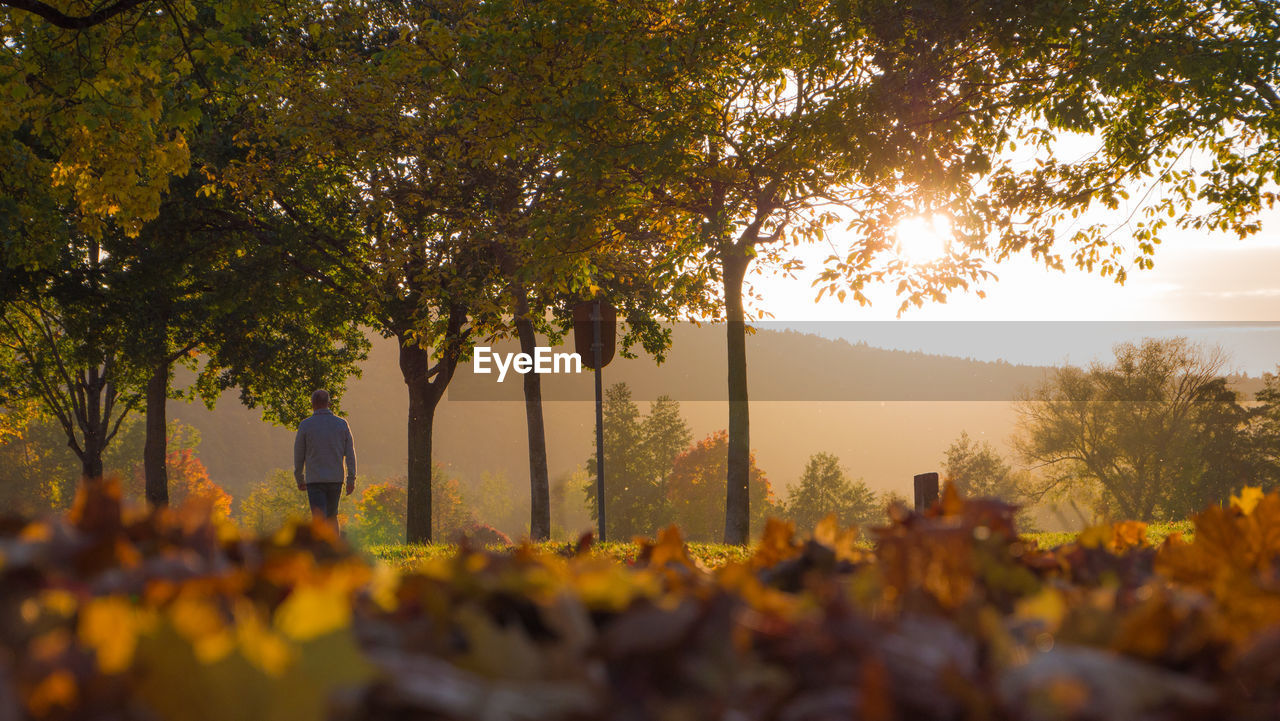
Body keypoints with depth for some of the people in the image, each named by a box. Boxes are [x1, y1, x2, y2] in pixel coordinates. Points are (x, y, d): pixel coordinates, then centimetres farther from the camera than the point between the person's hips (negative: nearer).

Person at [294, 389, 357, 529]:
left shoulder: (305, 425, -3)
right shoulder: (342, 424, 3)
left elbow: (298, 454, 3)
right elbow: (350, 453, 1)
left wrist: (299, 479, 14)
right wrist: (351, 479, 4)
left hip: (314, 479, -3)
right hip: (336, 479, 3)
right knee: (332, 516, 19)